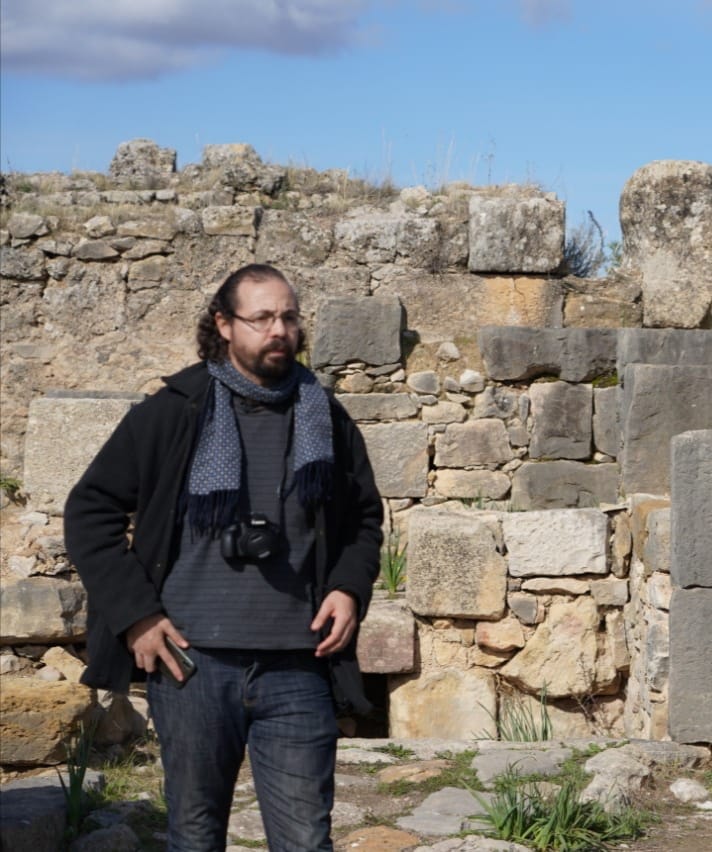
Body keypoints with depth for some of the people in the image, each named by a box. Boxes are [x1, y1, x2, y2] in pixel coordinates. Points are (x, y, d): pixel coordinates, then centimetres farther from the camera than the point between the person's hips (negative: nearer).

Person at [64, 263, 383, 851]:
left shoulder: (326, 420, 9)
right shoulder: (173, 413, 0)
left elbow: (365, 518, 22)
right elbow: (90, 511, 2)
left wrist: (351, 588, 3)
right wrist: (133, 613, -6)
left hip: (297, 668, 1)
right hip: (191, 662, -1)